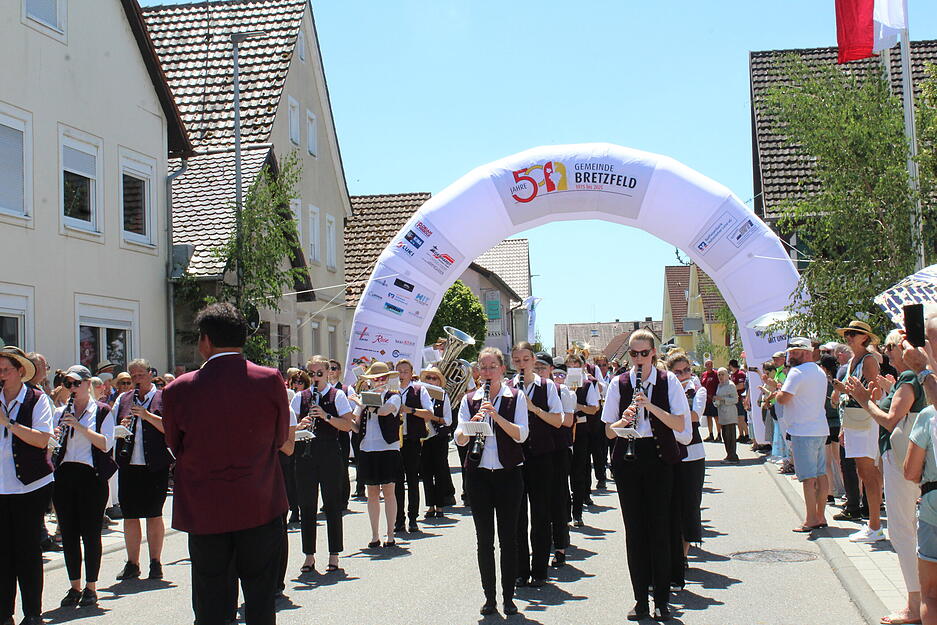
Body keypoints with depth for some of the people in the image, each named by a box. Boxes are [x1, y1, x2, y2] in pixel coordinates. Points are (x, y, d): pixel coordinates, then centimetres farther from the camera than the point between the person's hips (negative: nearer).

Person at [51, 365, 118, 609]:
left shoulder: (102, 411, 3)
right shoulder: (61, 413, 14)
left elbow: (106, 444, -8)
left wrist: (79, 426, -17)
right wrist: (53, 440, -11)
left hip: (91, 476, -4)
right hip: (64, 476, 4)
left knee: (90, 532, -1)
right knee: (68, 532, 5)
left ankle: (90, 587, 8)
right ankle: (74, 587, 16)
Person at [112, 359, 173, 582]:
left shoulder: (164, 398, 2)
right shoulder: (122, 400, 14)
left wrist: (147, 415, -19)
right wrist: (121, 427, -7)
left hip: (156, 465, -3)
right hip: (128, 465, 4)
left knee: (154, 515, 2)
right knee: (129, 516, 6)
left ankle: (155, 562, 12)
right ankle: (132, 564, 16)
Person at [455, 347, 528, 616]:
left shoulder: (516, 397, 1)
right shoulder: (469, 400, 7)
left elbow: (521, 435, -10)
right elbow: (459, 440, 0)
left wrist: (496, 415, -22)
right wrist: (472, 424, -20)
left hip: (508, 473, -2)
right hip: (479, 473, 2)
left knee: (508, 537, 3)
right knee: (484, 538, 5)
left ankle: (508, 597, 12)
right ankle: (489, 596, 14)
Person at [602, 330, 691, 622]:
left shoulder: (668, 381, 1)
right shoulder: (619, 384, 5)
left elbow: (680, 424, -7)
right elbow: (609, 431, 4)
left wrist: (650, 405, -19)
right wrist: (624, 420, -17)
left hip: (659, 458, -2)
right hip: (627, 460, 2)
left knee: (659, 527, -1)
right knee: (634, 529, 4)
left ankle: (662, 600, 10)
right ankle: (641, 600, 12)